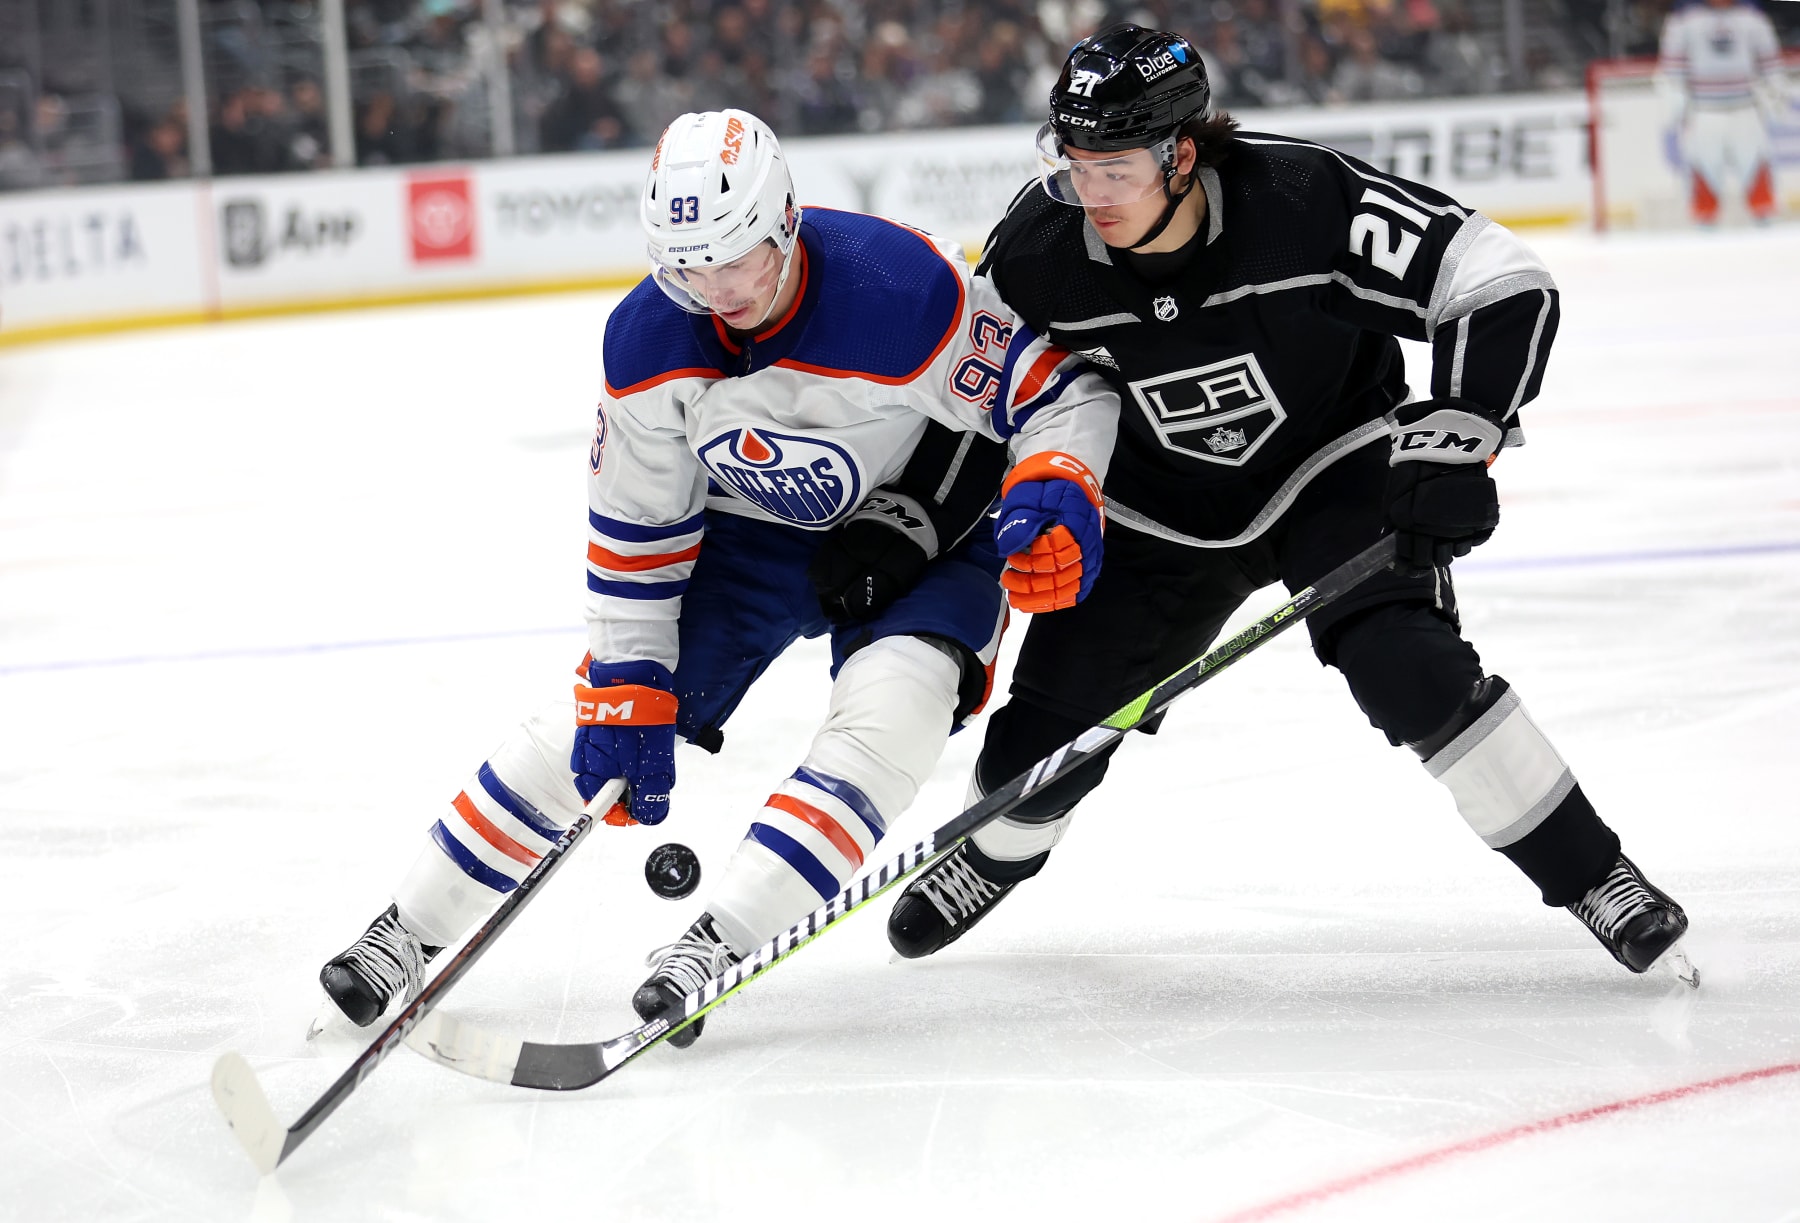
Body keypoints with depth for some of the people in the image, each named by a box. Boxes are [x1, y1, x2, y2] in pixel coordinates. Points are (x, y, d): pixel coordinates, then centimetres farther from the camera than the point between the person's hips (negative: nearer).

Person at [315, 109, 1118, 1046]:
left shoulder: (901, 289, -34)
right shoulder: (647, 340, -18)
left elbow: (1060, 387, -22)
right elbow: (635, 526, -9)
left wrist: (1055, 492, -42)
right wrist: (628, 695, -11)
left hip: (919, 521, -3)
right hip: (750, 527, 3)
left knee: (890, 707, -30)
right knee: (602, 712, -3)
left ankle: (721, 941, -29)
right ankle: (408, 932, 8)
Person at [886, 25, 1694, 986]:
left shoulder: (1305, 198, -32)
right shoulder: (1037, 255, -21)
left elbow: (1503, 287, -27)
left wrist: (1452, 438, -33)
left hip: (1334, 465, -3)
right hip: (1158, 503, 3)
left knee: (1410, 670, -27)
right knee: (1048, 727, 2)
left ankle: (1588, 873, -12)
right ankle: (1000, 852, 39)